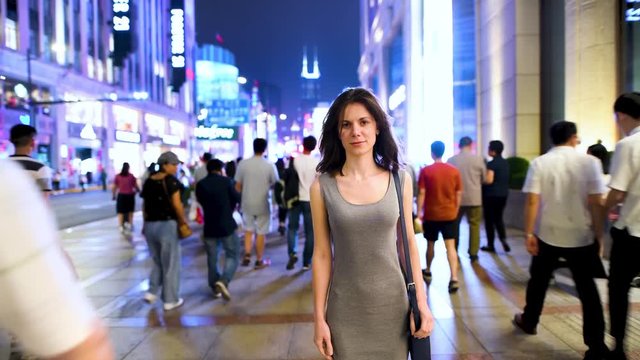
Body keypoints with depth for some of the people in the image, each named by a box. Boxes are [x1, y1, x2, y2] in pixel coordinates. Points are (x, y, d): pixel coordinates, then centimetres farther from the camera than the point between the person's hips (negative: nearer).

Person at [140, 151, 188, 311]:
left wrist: (146, 224, 20)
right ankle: (170, 300, 13)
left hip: (150, 226, 7)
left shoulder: (148, 181, 9)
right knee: (171, 263, 6)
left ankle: (151, 292, 18)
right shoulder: (171, 180, -11)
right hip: (167, 225, -6)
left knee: (158, 261, 24)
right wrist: (183, 221, -3)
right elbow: (176, 204, -15)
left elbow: (145, 206, 12)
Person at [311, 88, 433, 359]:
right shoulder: (322, 186, -8)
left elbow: (408, 242, 2)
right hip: (345, 311, -1)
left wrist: (421, 301, 0)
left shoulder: (400, 179, -4)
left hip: (394, 305, 2)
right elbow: (322, 254, -5)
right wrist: (319, 317, -2)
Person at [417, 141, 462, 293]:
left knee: (430, 244, 16)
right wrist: (455, 211, 15)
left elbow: (421, 193, -10)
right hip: (449, 214, 1)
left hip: (431, 214, -1)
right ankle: (454, 278, -11)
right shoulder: (454, 170, -1)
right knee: (451, 246, -1)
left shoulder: (426, 171, -8)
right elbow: (458, 194, 4)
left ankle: (428, 272, 33)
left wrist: (419, 213, -4)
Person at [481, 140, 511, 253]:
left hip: (491, 195, -7)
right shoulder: (505, 163, 8)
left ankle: (490, 245, 11)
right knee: (498, 218, 17)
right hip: (503, 194, 7)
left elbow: (489, 180, -23)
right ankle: (503, 239, 1)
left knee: (489, 220, 5)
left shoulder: (492, 163, -17)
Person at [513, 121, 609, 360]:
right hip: (581, 236, 0)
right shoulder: (590, 162, -6)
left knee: (538, 282, 19)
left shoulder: (539, 163, -5)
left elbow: (532, 201, -11)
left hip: (547, 235, 0)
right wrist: (598, 235, 1)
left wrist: (529, 234, -5)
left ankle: (528, 322, 35)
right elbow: (595, 203, -8)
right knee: (588, 290, 10)